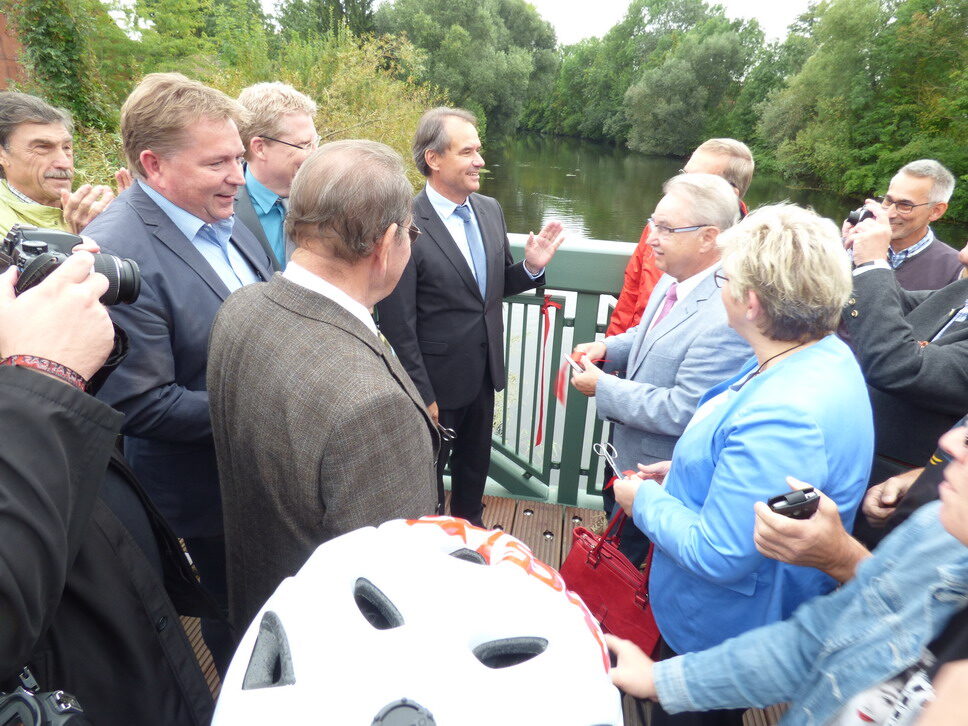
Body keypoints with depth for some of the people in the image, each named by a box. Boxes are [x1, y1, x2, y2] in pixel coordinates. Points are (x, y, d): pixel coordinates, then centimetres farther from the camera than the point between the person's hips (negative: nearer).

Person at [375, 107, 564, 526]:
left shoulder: (490, 210, 1)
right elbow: (398, 326, -18)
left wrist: (531, 267, -9)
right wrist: (421, 396, -15)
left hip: (484, 375, 6)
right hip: (436, 383, -6)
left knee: (475, 466, 26)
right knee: (427, 474, 19)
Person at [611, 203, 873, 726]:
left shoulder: (781, 416, -38)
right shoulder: (824, 355, -5)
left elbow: (717, 555, -32)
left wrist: (646, 500, -16)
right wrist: (687, 470, 4)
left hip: (717, 631, -8)